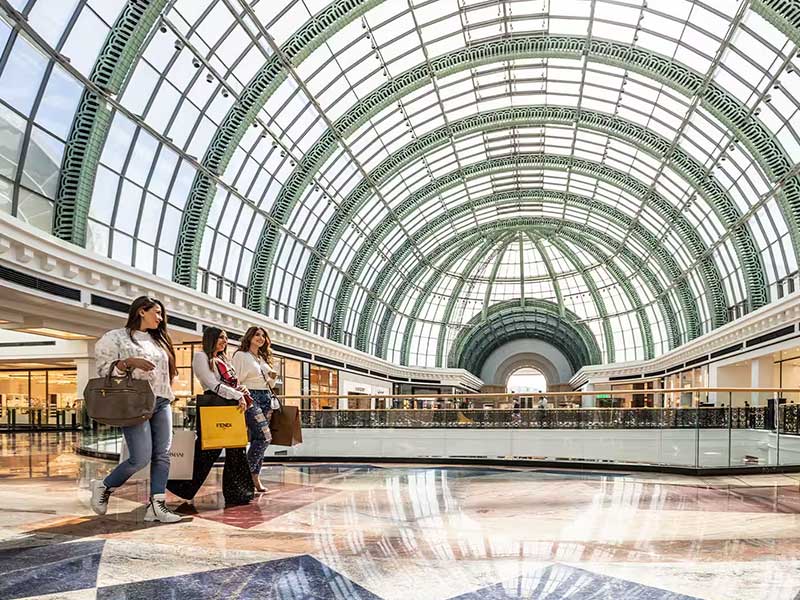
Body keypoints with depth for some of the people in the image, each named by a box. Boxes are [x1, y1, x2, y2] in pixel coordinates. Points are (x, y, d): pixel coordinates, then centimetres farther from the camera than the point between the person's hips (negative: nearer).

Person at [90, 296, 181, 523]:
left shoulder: (158, 340, 22)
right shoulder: (117, 337, 2)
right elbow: (103, 367, -5)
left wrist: (168, 397, 15)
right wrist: (129, 362, -18)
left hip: (161, 403, 7)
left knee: (162, 455, -3)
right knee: (141, 458, -12)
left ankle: (157, 504, -1)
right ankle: (104, 487, 12)